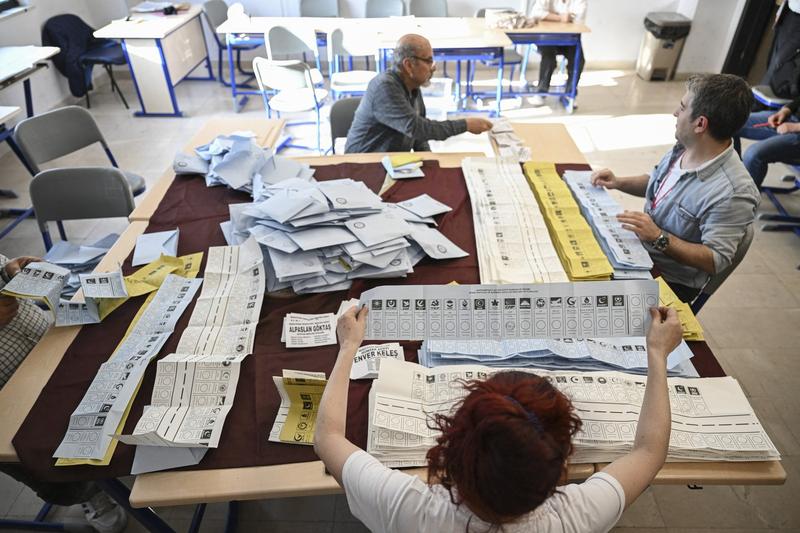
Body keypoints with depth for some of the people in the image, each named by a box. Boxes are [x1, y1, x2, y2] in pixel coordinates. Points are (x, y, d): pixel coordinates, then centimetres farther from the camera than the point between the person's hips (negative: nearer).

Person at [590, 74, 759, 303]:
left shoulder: (732, 193, -29)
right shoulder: (683, 148, -4)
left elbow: (717, 261, -25)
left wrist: (660, 238, -34)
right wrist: (618, 183, 0)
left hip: (670, 282, -7)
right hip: (638, 247, 8)